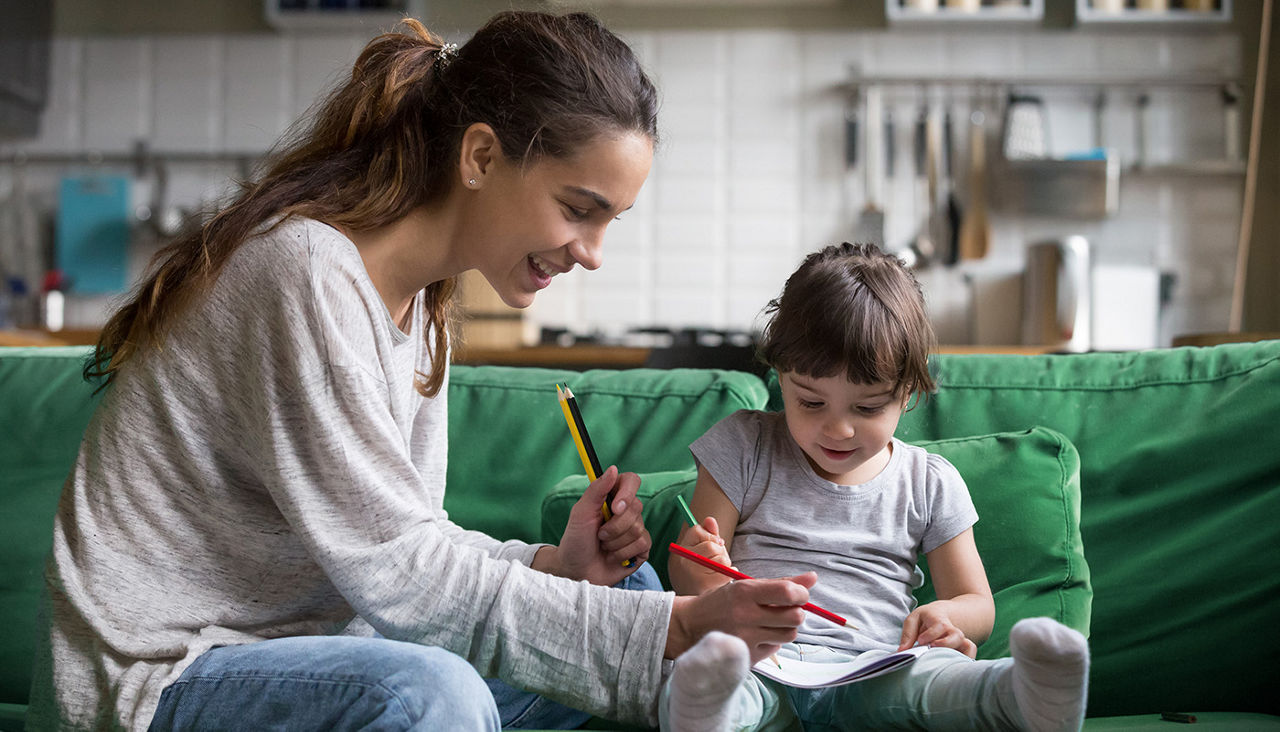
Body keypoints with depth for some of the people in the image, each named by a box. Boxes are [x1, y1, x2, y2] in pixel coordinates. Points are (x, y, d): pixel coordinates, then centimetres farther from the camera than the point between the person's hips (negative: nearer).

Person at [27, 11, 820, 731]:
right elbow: (397, 570, -24)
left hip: (286, 645, 9)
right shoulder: (308, 273, -23)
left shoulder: (422, 300, 6)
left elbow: (402, 542, 8)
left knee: (621, 590, 5)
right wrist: (668, 631, -25)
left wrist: (553, 567, -9)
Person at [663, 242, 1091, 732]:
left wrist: (945, 616, -10)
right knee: (708, 667, -39)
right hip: (761, 666, -1)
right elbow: (686, 576, 12)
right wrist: (700, 576, -16)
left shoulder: (929, 484, 14)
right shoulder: (742, 447, 12)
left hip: (870, 677, 1)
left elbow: (976, 604, 17)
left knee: (934, 677, -36)